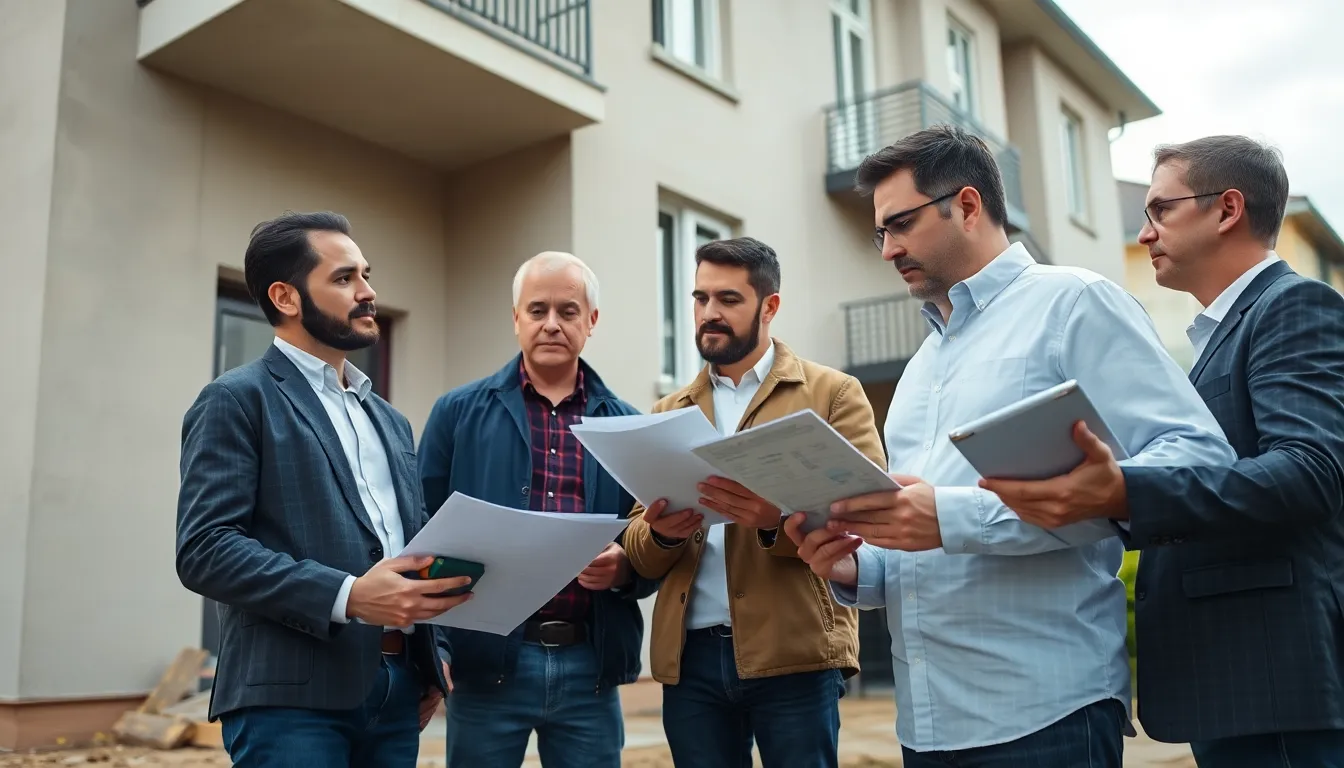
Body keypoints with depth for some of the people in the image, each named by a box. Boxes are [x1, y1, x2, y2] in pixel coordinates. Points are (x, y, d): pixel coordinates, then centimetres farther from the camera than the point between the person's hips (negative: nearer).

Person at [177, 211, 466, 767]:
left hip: (397, 690, 7)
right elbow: (204, 549, -12)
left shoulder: (389, 420, 20)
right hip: (291, 697, -6)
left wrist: (431, 660, 9)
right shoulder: (237, 401, -2)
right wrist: (345, 596, -21)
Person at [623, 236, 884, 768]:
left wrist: (779, 521, -24)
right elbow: (639, 553, 11)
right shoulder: (668, 413, 15)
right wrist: (662, 533, -12)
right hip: (690, 656, 4)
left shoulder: (833, 393, 4)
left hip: (793, 651, -3)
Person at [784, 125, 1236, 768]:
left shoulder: (1074, 303, -4)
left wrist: (960, 517, -23)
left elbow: (1196, 459, -18)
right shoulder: (923, 364, 18)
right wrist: (856, 570, -1)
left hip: (1044, 713, -7)